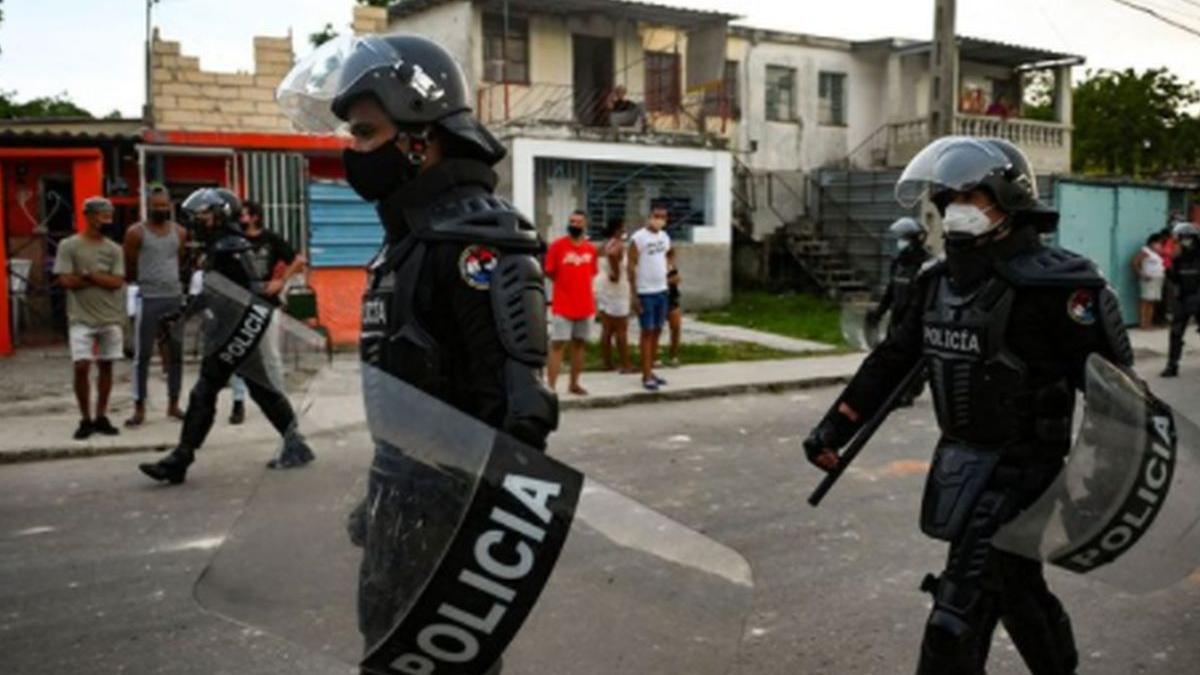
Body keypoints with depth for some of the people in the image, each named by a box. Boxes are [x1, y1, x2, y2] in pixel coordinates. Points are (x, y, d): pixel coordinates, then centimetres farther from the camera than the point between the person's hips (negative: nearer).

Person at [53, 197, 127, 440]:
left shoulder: (114, 249, 6)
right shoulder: (69, 246, -1)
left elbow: (117, 282, -4)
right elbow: (66, 280, -10)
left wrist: (88, 275, -11)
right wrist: (102, 278, -7)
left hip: (110, 318, 3)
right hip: (81, 318, -3)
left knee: (106, 366, 7)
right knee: (81, 367, -8)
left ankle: (101, 417, 16)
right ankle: (85, 419, 5)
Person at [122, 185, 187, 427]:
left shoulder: (179, 232, 8)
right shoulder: (136, 233, -3)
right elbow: (129, 269, 3)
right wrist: (143, 281, 9)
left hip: (175, 298, 4)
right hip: (148, 300, -4)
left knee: (176, 353, 7)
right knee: (142, 355, -1)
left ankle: (173, 404, 16)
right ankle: (139, 408, 4)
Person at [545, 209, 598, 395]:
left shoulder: (591, 249, 5)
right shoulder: (557, 245, -7)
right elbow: (549, 272, -3)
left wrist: (580, 286, 7)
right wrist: (566, 284, 2)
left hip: (585, 305, 5)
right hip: (562, 306, -5)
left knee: (580, 344, 12)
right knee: (557, 344, -8)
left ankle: (574, 384, 24)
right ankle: (551, 387, -9)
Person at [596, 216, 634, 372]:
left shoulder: (604, 245, 11)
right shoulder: (618, 245, -15)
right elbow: (612, 255, -37)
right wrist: (617, 273, -27)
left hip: (602, 287, 8)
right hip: (615, 289, -8)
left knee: (607, 329, 10)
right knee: (621, 329, -2)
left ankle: (607, 363, 14)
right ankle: (626, 364, 2)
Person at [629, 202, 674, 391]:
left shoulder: (665, 237, 8)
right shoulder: (638, 238, -12)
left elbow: (671, 254, 30)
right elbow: (632, 266, -13)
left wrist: (668, 267, 10)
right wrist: (633, 294, -16)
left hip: (662, 291, 7)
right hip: (645, 292, -7)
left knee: (657, 331, 10)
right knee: (647, 332, -4)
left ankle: (650, 370, 20)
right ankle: (646, 376, 0)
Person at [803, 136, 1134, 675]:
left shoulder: (1053, 285, -18)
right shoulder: (942, 281, 5)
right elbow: (892, 360, 11)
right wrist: (834, 428, 10)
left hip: (1017, 468, -7)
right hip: (959, 461, 7)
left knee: (961, 609, -6)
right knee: (1017, 585, 24)